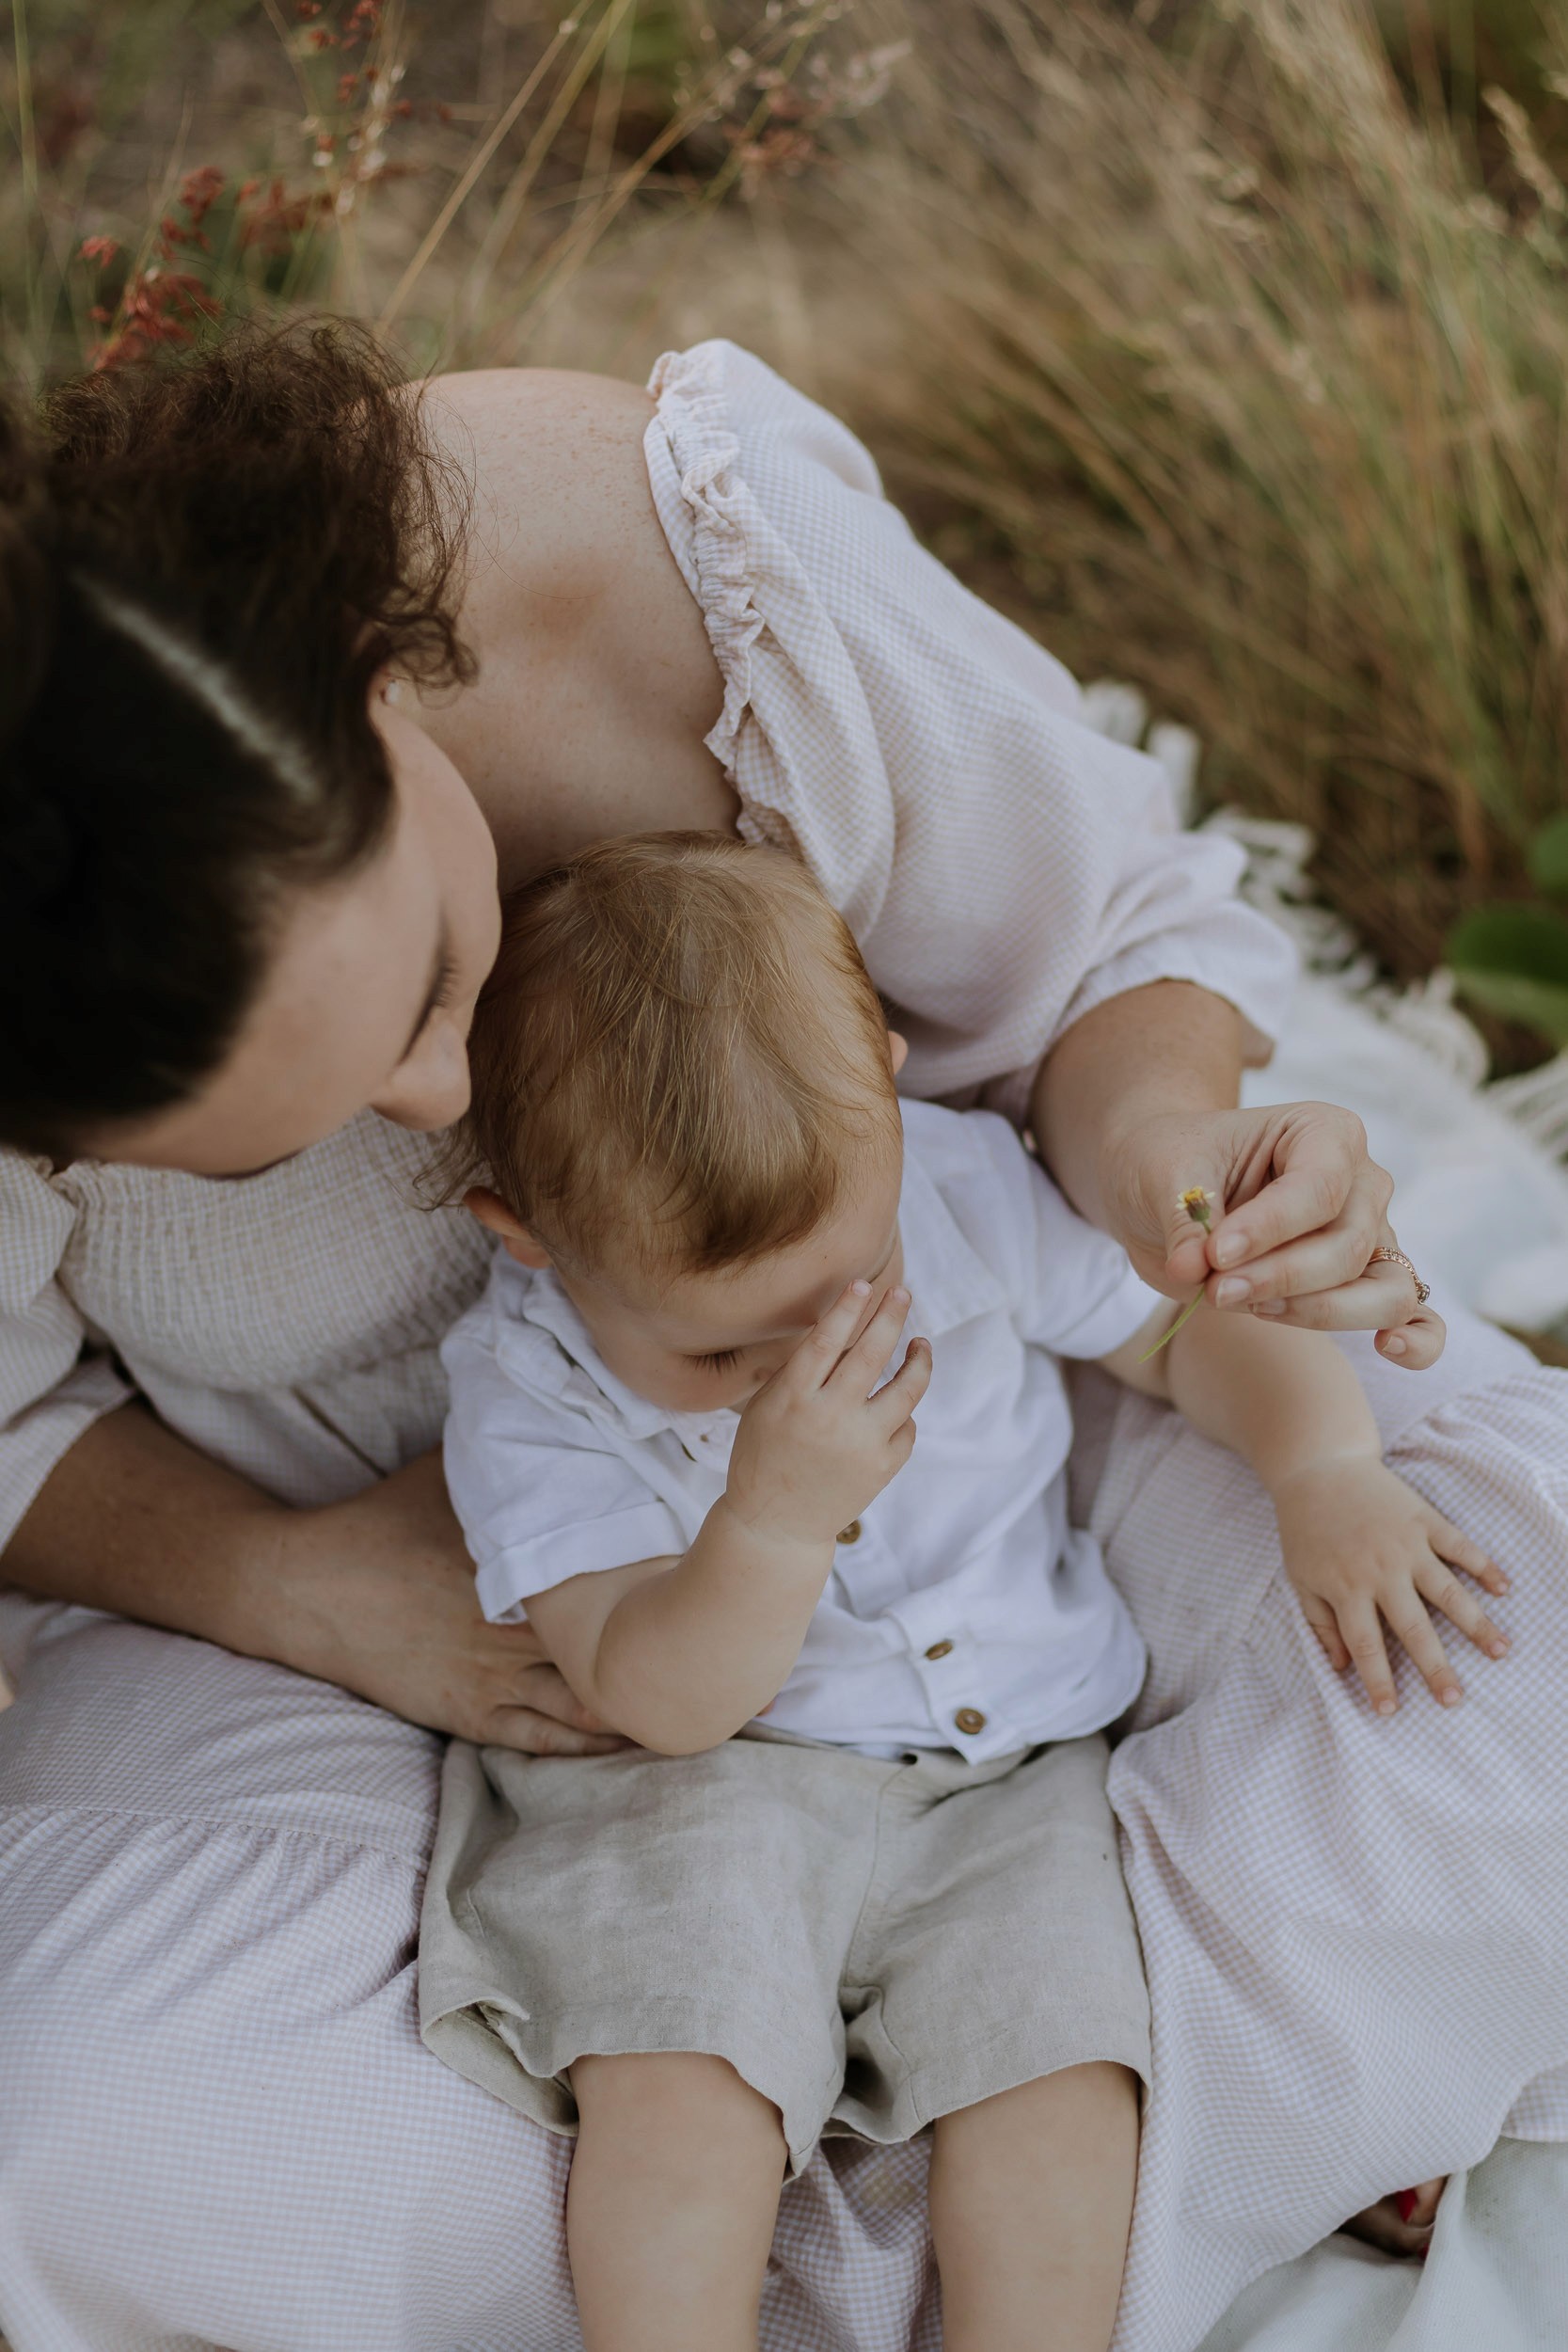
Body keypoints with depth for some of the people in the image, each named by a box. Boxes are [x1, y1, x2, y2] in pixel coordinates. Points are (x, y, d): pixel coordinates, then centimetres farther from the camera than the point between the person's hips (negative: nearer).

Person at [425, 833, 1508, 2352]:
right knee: (674, 2080, -25)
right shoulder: (527, 1393, -14)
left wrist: (1330, 1473, -12)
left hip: (1011, 1777, 3)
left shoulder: (971, 1189, -6)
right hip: (714, 1784, -2)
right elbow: (656, 1698, -21)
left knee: (1058, 2056, -18)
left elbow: (1196, 1328, 6)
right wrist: (777, 1513, -37)